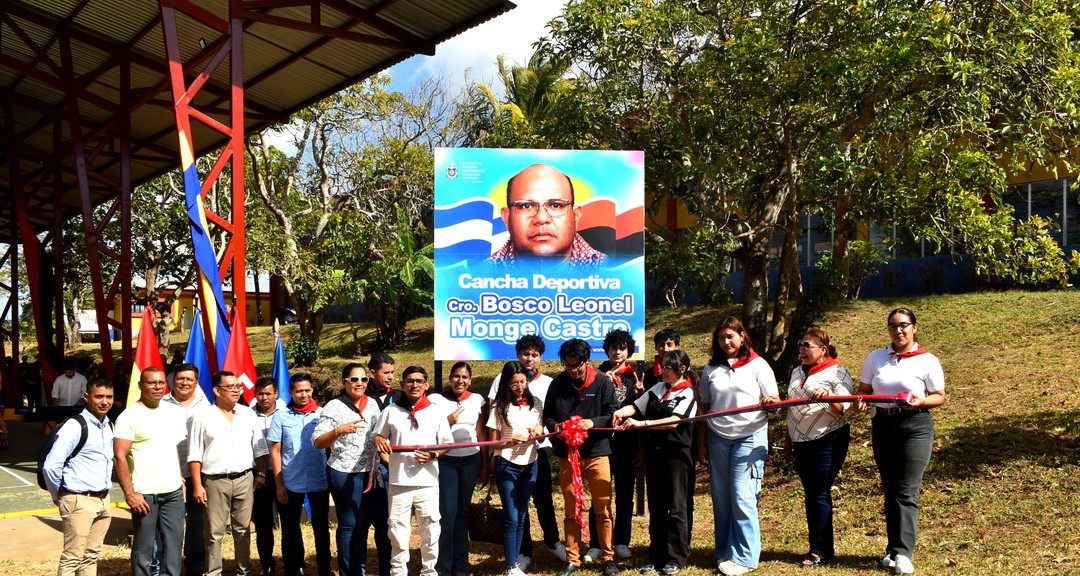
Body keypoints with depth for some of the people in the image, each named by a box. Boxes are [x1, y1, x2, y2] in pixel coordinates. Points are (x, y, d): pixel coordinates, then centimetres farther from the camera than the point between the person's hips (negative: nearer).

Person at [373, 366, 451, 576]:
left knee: (430, 532, 6)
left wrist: (433, 455, -12)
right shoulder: (391, 411, 5)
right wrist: (379, 441, -10)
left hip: (428, 483, 0)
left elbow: (446, 444, 7)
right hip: (399, 483, 0)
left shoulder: (436, 413, 5)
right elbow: (377, 435, 13)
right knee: (398, 532, 6)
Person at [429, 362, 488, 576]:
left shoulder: (476, 400, 6)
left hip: (471, 460, 2)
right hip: (445, 460, -2)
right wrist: (448, 421, -15)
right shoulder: (436, 400, -1)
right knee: (448, 511, -8)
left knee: (463, 511, 8)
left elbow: (482, 435, 9)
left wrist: (485, 467, 9)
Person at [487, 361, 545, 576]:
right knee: (512, 518, -4)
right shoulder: (500, 407, -7)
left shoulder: (535, 403, 4)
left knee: (522, 517, 10)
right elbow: (494, 442, -5)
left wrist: (539, 430, -7)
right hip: (507, 466, -4)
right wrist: (513, 440, -23)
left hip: (530, 464, 4)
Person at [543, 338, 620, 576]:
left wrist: (593, 422, -22)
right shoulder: (557, 384, 1)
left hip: (597, 452, -2)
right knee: (571, 510, 10)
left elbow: (613, 415, -5)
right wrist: (554, 426, -14)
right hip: (567, 454, 2)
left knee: (603, 509, 3)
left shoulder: (602, 383, -5)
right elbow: (547, 415, 7)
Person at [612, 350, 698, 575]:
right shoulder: (657, 389, 10)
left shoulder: (687, 394, -6)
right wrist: (620, 412, -17)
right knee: (656, 506, 10)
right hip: (654, 452, 6)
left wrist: (641, 423, -28)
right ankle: (656, 556, 17)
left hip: (676, 453, -6)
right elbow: (635, 406, 5)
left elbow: (673, 422, -19)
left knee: (675, 507, 0)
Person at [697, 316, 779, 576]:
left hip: (750, 438, -3)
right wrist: (701, 443, 8)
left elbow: (775, 402, -1)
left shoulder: (758, 365, 1)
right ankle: (724, 553, 15)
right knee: (721, 498, 5)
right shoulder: (711, 370, 10)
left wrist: (770, 403, -24)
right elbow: (704, 408, 12)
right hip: (717, 438, 3)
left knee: (742, 497, -7)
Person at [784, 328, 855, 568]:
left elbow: (844, 407, -15)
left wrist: (827, 396, -33)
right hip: (801, 442, 7)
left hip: (828, 440, -7)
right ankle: (820, 547, 16)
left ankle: (820, 550, 0)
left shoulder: (837, 372, -6)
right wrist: (788, 434, 20)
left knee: (819, 494, -7)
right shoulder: (797, 372, 14)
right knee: (810, 494, 8)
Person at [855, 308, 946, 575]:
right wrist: (860, 401, -12)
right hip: (882, 425, 4)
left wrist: (920, 401, -19)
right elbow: (864, 390, 11)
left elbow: (939, 396, 1)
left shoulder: (928, 361, -3)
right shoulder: (876, 358, 6)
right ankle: (894, 549, 17)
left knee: (906, 491, -7)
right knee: (889, 490, 9)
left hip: (916, 426, -4)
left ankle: (902, 553, -6)